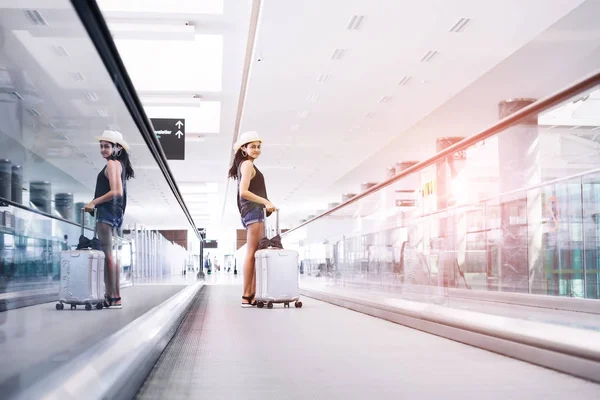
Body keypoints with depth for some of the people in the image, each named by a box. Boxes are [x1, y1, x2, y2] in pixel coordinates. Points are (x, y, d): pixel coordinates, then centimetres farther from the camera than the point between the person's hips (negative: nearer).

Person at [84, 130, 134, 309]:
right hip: (113, 213, 10)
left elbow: (116, 192, -19)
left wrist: (94, 202, -15)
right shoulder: (120, 164, 19)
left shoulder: (112, 164, -9)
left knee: (107, 254, -10)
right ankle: (115, 296, 15)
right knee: (109, 254, 12)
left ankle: (112, 298, -11)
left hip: (107, 212, -10)